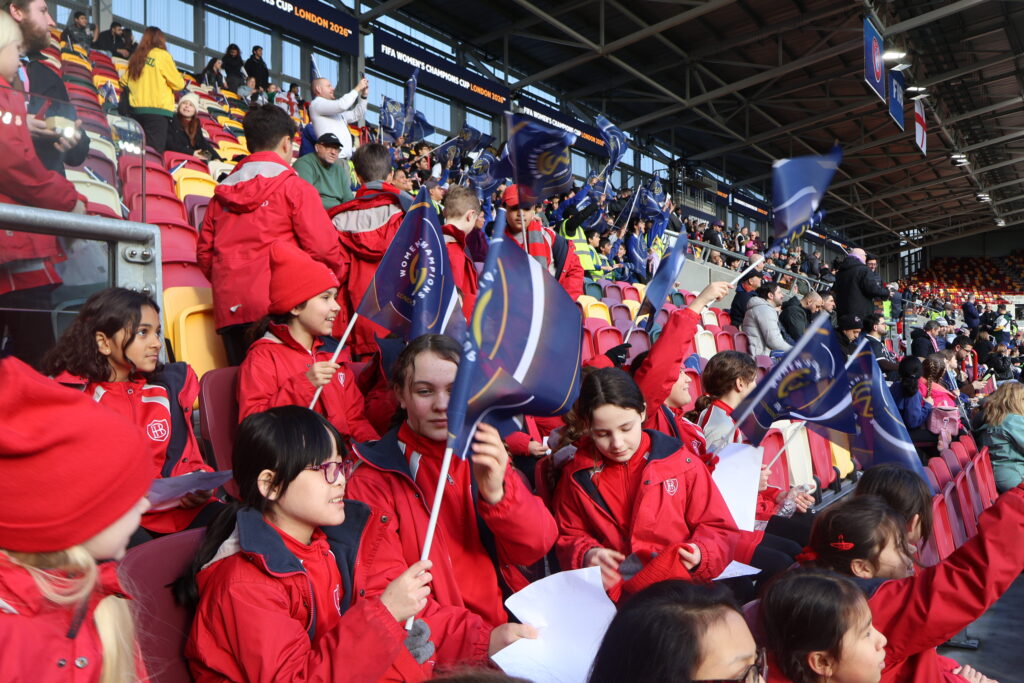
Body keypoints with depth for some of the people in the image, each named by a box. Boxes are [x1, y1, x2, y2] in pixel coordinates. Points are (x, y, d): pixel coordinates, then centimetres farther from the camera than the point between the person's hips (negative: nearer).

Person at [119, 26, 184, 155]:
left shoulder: (136, 57, 16)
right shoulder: (162, 55, -1)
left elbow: (124, 81, 19)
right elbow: (178, 84, -1)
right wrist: (180, 80, 21)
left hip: (136, 110, 6)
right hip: (158, 111, -6)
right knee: (155, 152, -12)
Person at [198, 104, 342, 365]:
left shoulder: (222, 191, 14)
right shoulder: (295, 187, -2)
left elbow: (204, 252, 15)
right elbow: (323, 249, -9)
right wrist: (334, 272, 11)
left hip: (229, 309, 6)